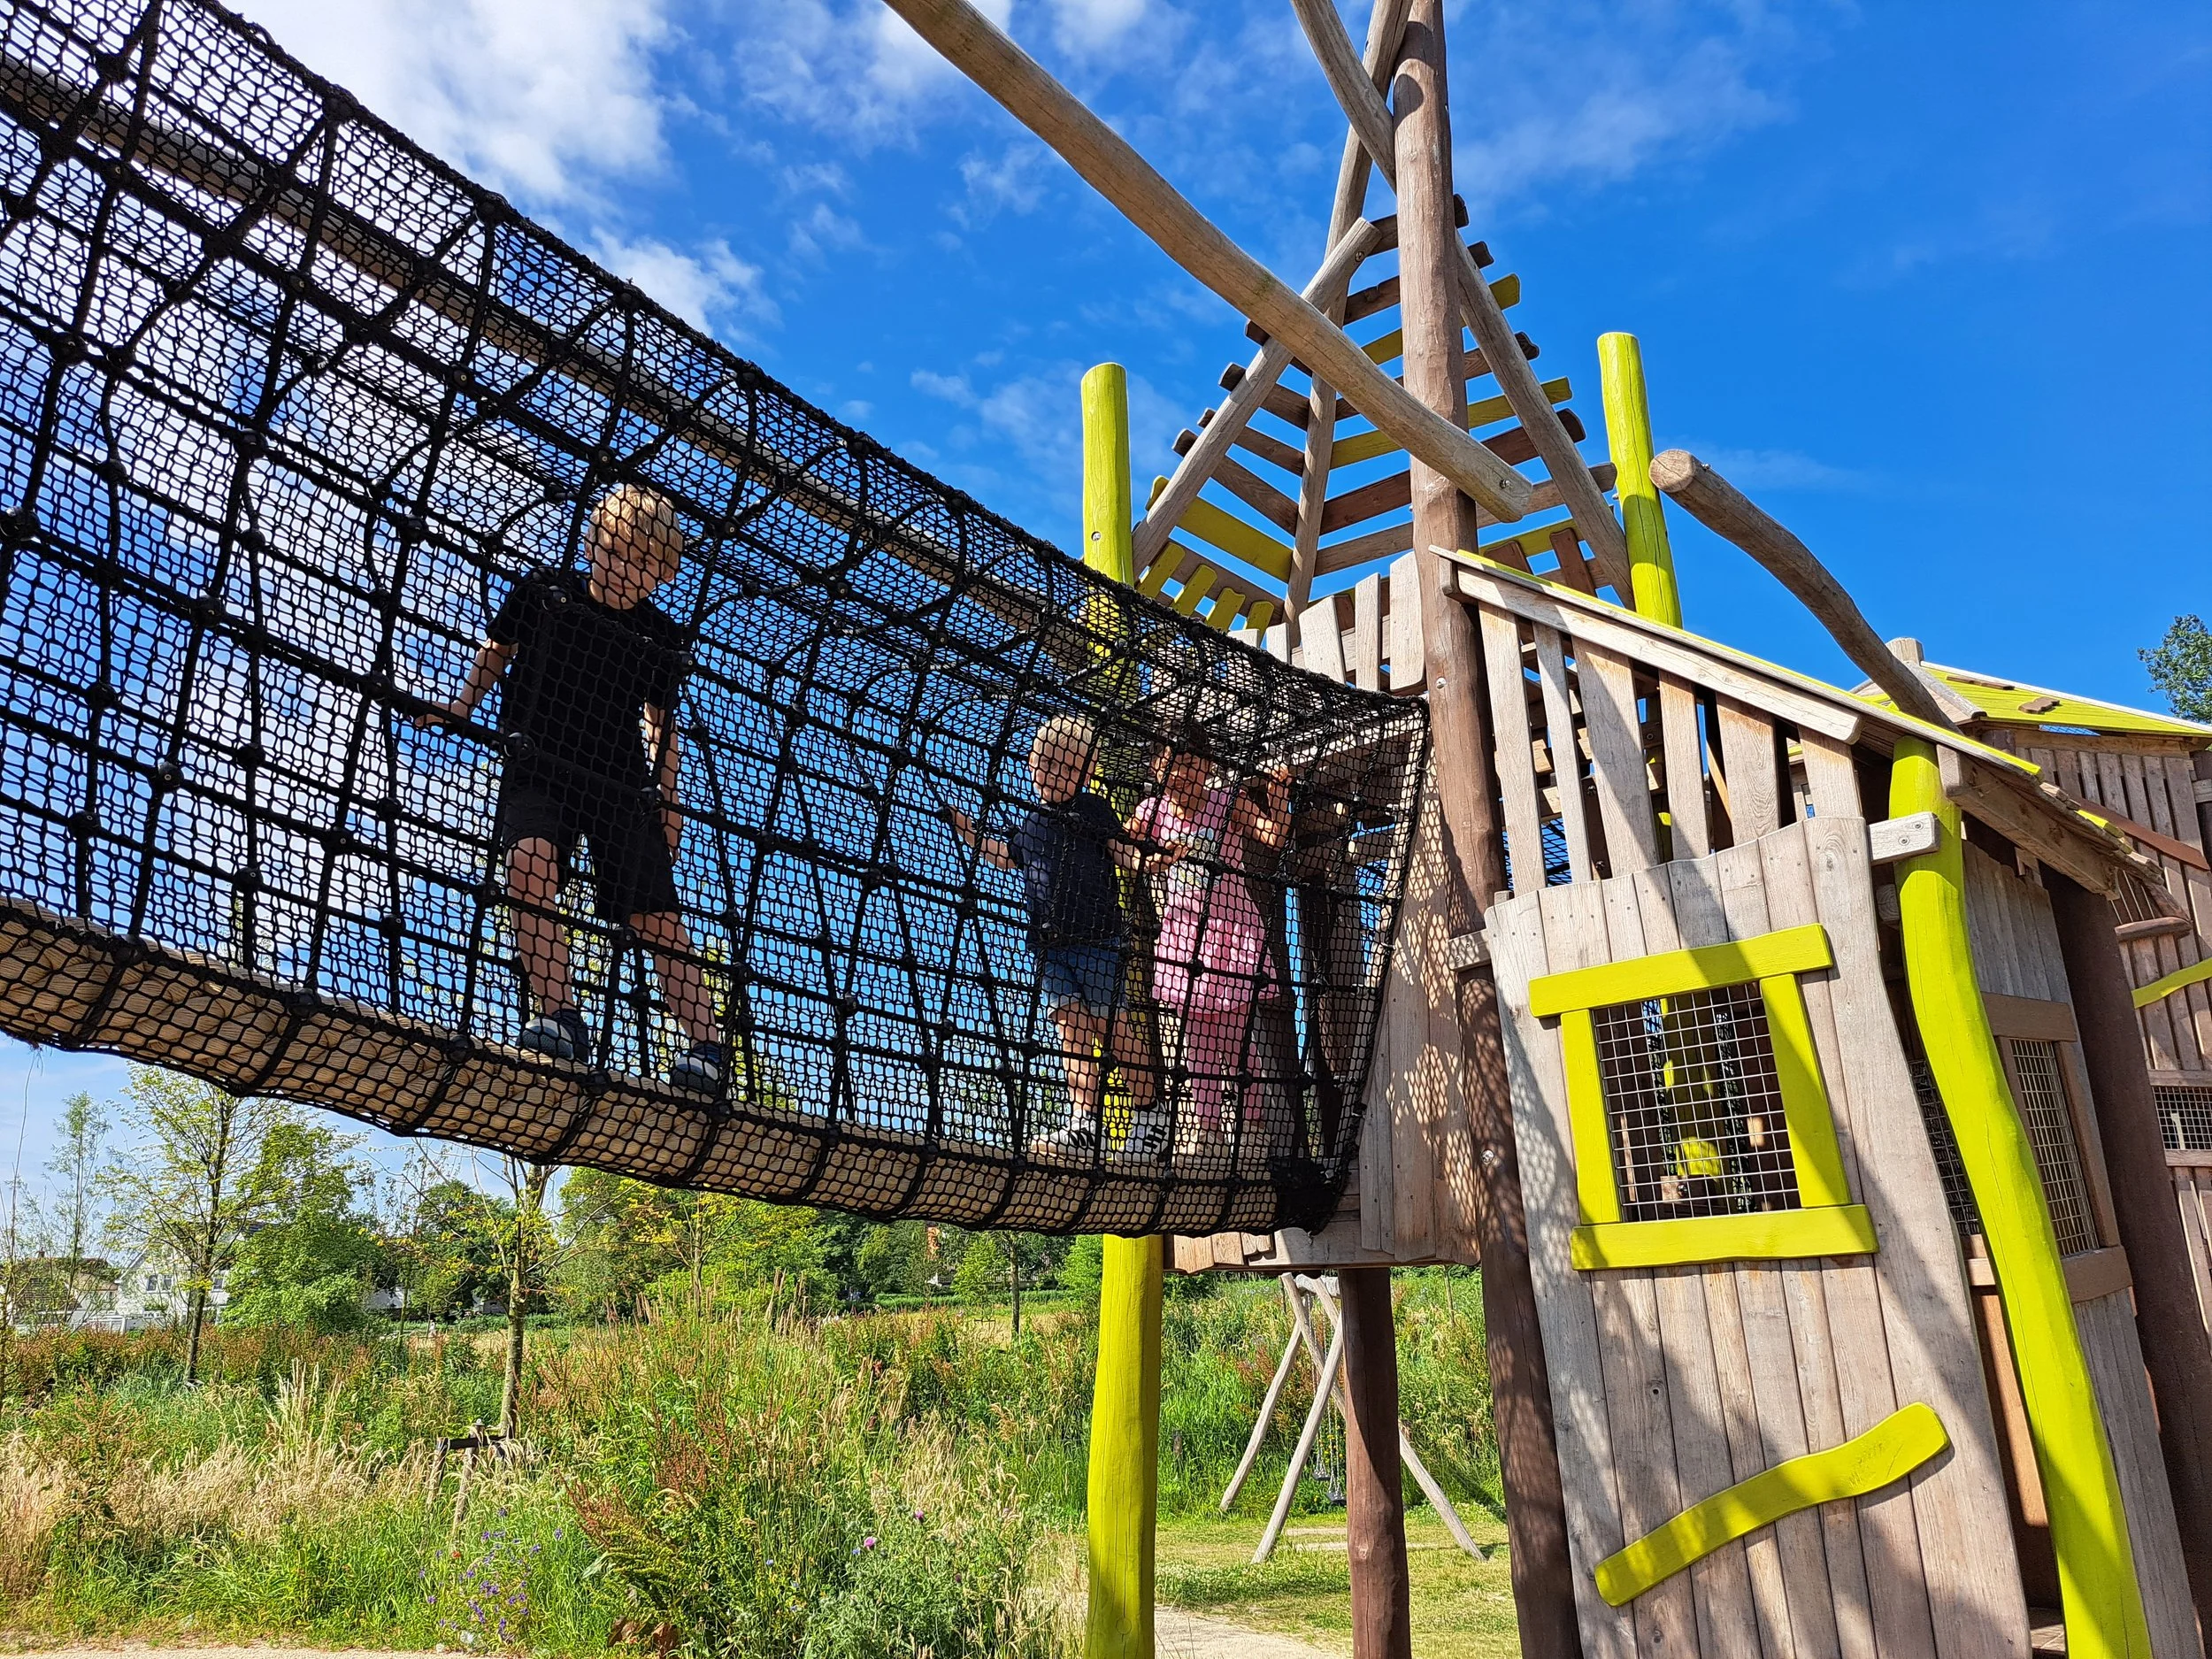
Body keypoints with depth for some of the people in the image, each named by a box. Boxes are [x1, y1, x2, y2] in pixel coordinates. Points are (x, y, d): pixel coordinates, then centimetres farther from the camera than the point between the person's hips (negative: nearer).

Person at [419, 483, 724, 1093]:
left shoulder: (660, 638, 7)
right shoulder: (543, 592, 2)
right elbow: (496, 651, 16)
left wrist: (668, 799, 9)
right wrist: (461, 706, 3)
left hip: (621, 784, 1)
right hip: (538, 765, -1)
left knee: (656, 914, -7)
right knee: (530, 867, -29)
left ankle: (706, 1045, -5)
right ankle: (561, 1019, -27)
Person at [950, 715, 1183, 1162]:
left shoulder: (1091, 808, 0)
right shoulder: (1031, 825, 18)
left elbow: (1121, 848, -5)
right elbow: (1007, 856, 35)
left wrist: (1144, 862, -25)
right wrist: (970, 833, 30)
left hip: (1098, 939, -6)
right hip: (1051, 945, 6)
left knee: (1116, 1025, -3)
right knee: (1070, 1026, 0)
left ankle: (1148, 1119, 8)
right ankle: (1083, 1124, -2)